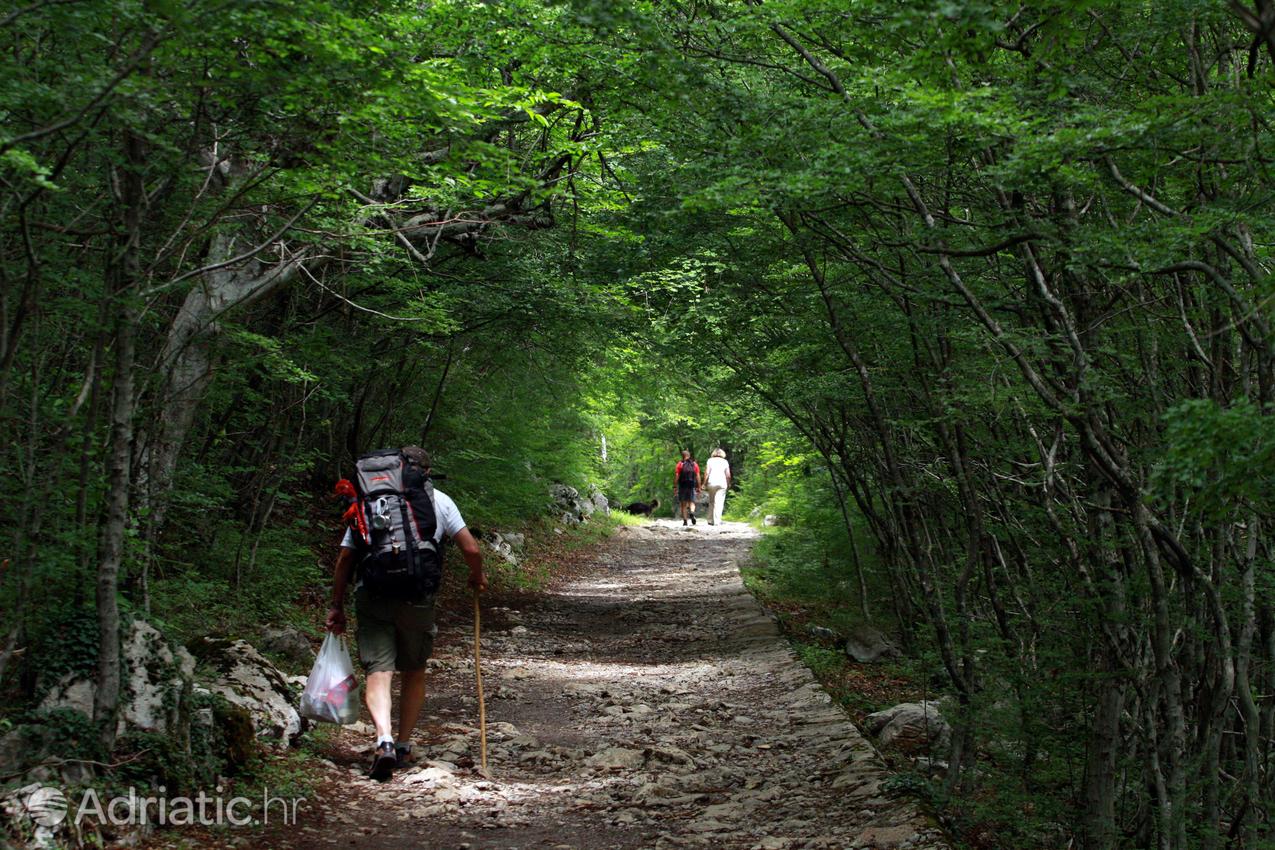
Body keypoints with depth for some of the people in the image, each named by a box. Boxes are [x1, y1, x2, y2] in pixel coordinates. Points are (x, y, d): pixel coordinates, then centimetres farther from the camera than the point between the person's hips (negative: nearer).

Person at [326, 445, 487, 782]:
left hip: (371, 594, 0)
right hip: (417, 597, 0)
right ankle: (404, 745, 24)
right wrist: (477, 577, 24)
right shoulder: (439, 501, 10)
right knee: (414, 671, 18)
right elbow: (471, 550, 4)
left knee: (379, 671, -3)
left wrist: (337, 606, 14)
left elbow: (345, 557, 10)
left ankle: (384, 741, -25)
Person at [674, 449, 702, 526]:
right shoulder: (695, 464, 5)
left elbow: (676, 476, -8)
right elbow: (698, 476, 0)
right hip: (692, 487, 1)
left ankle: (685, 520, 3)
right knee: (692, 502, 8)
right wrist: (699, 487, 4)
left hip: (682, 486, -1)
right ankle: (692, 512, -23)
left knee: (683, 504, 7)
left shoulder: (680, 464, -1)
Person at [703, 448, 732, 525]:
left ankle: (710, 520, 13)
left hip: (711, 483, 0)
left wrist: (704, 483, 1)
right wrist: (728, 484, 16)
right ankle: (717, 521, -10)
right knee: (719, 503, -2)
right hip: (722, 483, 0)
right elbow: (728, 475, 2)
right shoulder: (725, 461, 8)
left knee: (711, 502, 13)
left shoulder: (710, 460, 7)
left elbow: (706, 473, -2)